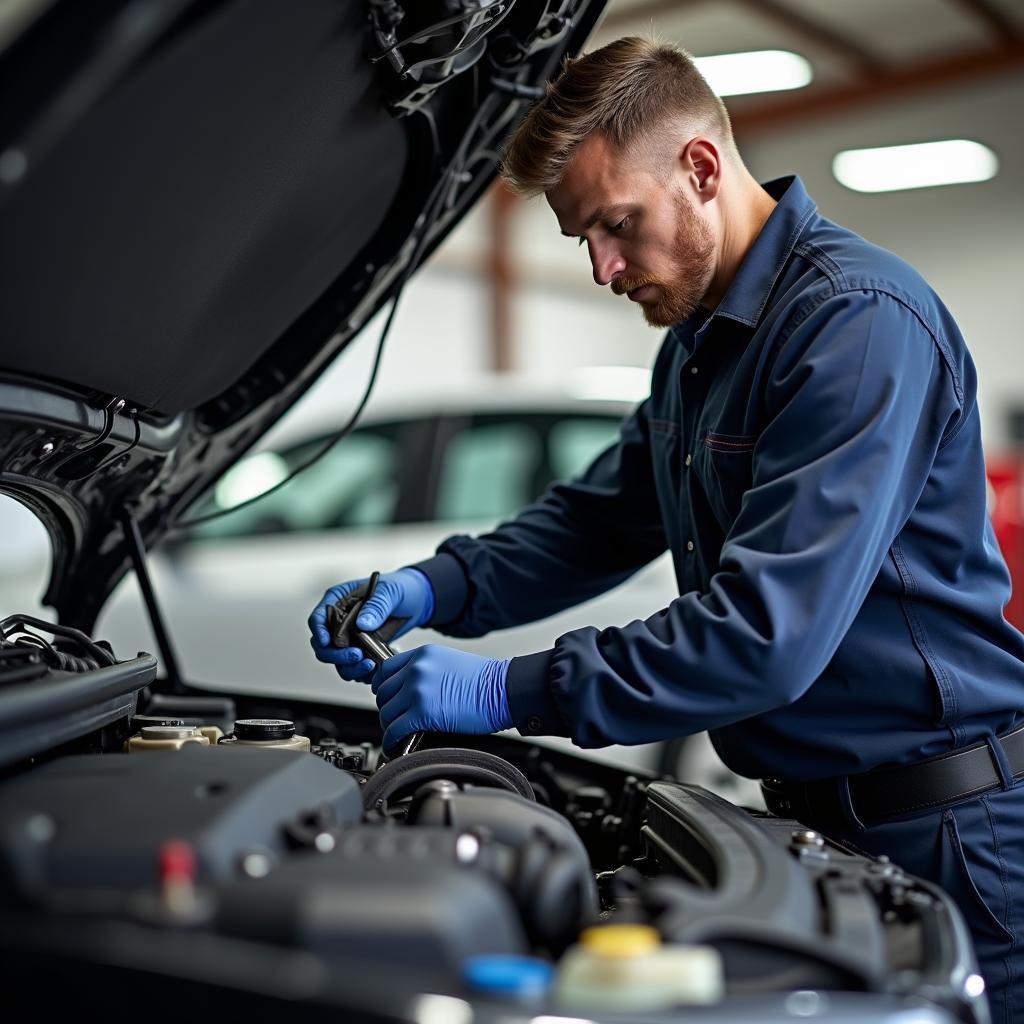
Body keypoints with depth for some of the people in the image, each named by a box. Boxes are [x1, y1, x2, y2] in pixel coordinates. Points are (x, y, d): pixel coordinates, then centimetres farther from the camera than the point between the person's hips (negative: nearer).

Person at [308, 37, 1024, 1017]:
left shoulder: (861, 320, -22)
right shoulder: (698, 342, 11)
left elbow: (769, 630, -29)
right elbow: (600, 514, 16)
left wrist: (507, 692, -25)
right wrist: (433, 588, -1)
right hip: (813, 811, 9)